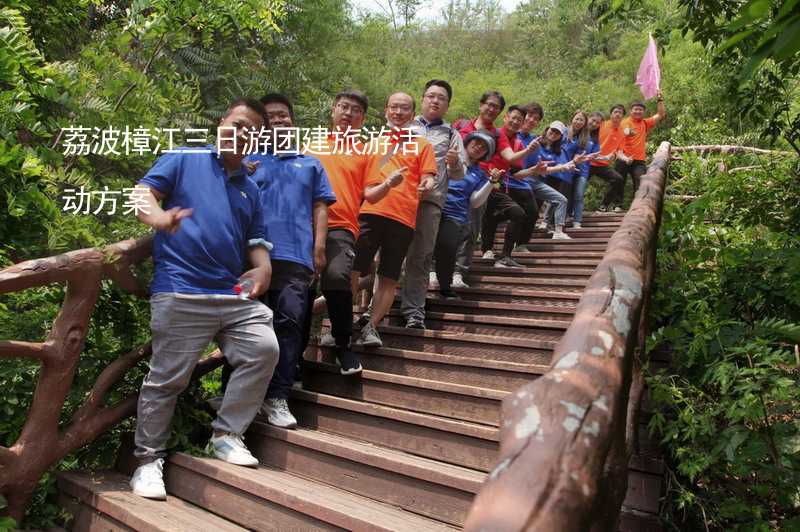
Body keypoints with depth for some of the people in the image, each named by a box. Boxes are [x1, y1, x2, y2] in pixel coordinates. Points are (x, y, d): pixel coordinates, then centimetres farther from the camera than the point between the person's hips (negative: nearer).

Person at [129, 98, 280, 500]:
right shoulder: (184, 159, 8)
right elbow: (142, 193, -2)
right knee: (166, 379, 0)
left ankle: (226, 435, 7)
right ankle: (148, 461, 17)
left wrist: (263, 268, 0)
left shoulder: (250, 189, 22)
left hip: (235, 293, 5)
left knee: (264, 349, -10)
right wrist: (156, 216, -26)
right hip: (180, 292, -5)